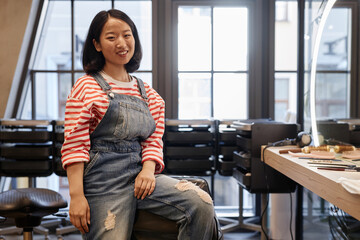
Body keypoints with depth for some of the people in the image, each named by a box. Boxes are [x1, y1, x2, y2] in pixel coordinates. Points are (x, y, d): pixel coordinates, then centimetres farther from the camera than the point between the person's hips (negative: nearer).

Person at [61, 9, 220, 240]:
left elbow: (153, 141, 12)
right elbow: (74, 146, -5)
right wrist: (77, 196, -13)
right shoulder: (86, 87, 0)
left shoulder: (149, 94, 14)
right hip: (103, 178, -3)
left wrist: (148, 170, -9)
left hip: (139, 172, 4)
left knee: (202, 203, -17)